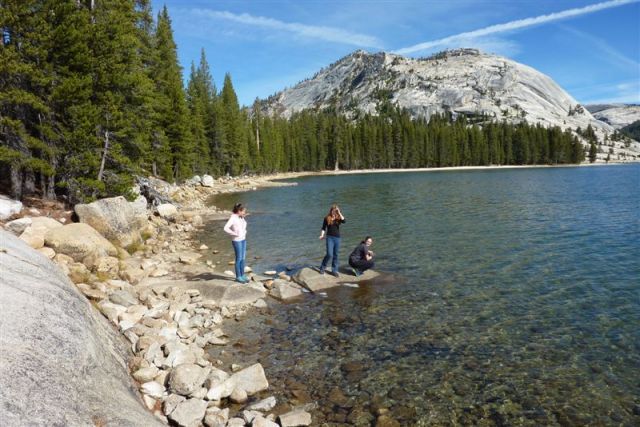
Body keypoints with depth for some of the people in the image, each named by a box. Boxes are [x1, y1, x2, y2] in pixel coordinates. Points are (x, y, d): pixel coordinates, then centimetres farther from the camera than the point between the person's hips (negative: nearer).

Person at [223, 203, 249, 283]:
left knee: (243, 258, 11)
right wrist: (235, 234, -22)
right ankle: (238, 277, 12)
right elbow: (226, 228, -27)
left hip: (243, 239, 8)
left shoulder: (241, 218, 6)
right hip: (237, 240, -8)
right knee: (239, 259, 0)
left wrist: (245, 232, 10)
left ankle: (242, 275, 22)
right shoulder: (233, 218, -17)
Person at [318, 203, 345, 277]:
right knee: (329, 254, -11)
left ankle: (334, 270, 17)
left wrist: (339, 213, -20)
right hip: (330, 238, -3)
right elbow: (323, 228, 4)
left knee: (335, 255, 8)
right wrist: (322, 235, -10)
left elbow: (343, 221, -17)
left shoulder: (338, 218, 4)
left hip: (337, 238, 3)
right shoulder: (327, 218, 0)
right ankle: (322, 268, 10)